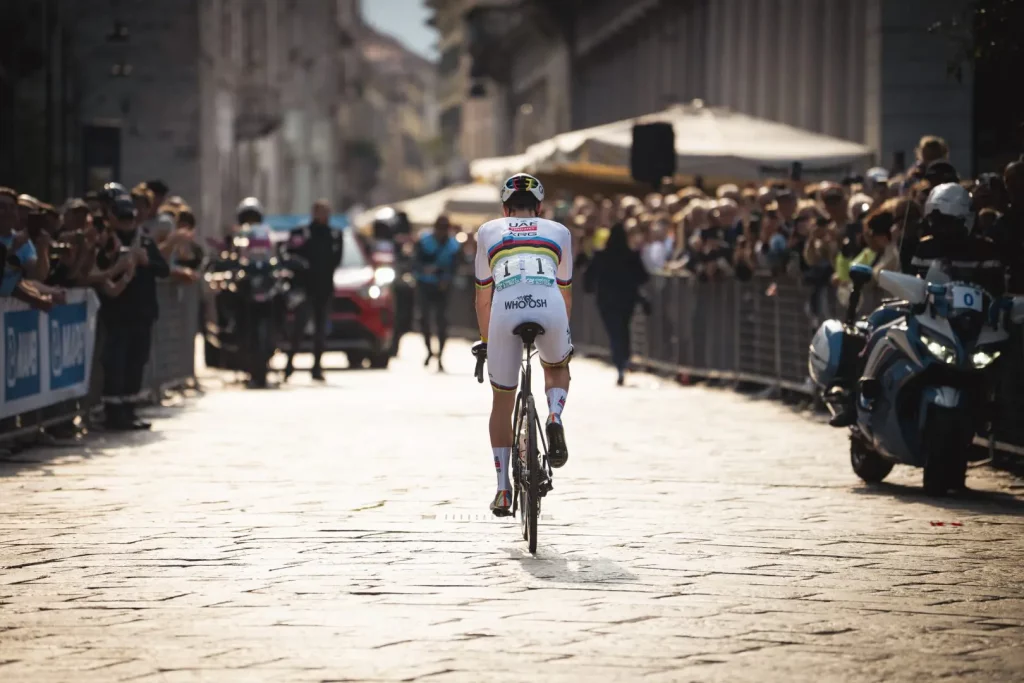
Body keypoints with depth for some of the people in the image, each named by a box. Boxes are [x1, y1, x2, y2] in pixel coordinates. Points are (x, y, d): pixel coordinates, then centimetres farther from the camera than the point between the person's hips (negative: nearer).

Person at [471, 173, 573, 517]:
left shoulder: (488, 231, 30)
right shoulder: (559, 232, 31)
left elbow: (482, 296, 34)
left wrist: (485, 340, 47)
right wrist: (564, 336, 52)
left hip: (505, 308, 0)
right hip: (549, 305, 0)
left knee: (502, 401, 19)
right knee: (557, 368, 33)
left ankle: (503, 489, 15)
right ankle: (554, 417, 2)